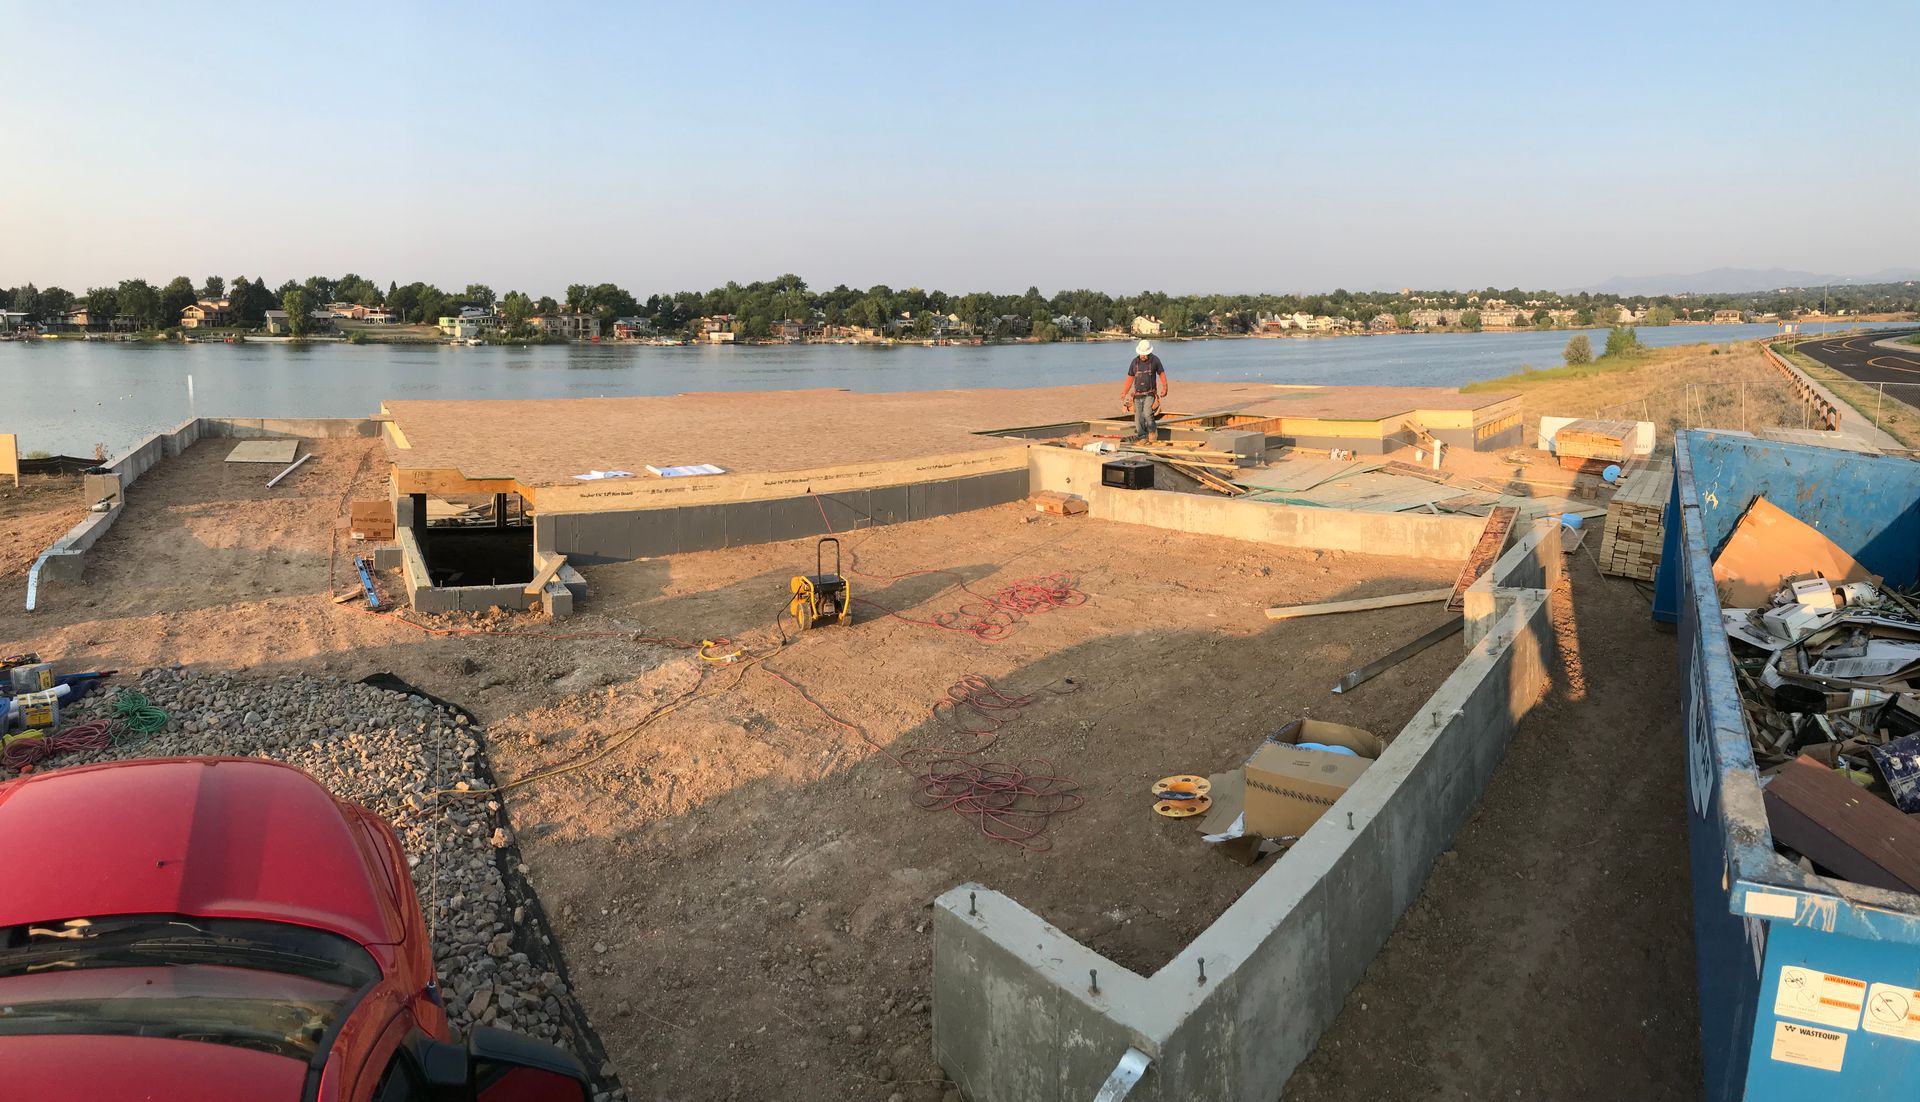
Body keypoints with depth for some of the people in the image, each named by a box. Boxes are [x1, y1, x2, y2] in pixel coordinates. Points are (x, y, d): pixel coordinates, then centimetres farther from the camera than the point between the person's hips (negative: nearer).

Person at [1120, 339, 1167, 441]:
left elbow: (1161, 374, 7)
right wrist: (1124, 392, 1)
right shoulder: (1135, 362, 6)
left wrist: (1164, 388, -5)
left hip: (1149, 394, -3)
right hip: (1137, 395, 3)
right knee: (1138, 419, 2)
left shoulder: (1155, 360, -1)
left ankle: (1151, 432, 1)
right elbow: (1130, 378, 11)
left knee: (1147, 413, -21)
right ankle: (1142, 437, 11)